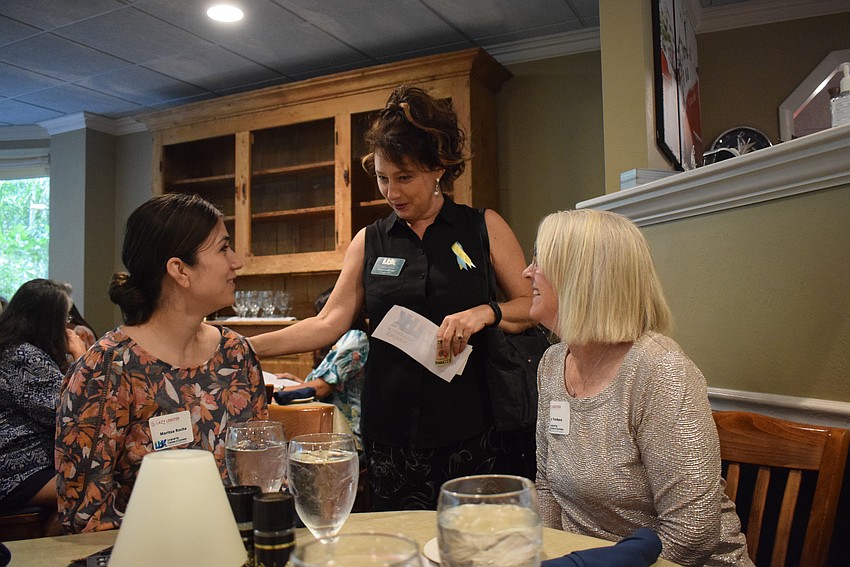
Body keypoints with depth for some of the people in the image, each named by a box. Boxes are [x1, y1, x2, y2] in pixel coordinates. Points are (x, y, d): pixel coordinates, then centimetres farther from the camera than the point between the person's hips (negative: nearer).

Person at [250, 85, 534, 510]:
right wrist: (250, 346, -9)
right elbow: (329, 323, 3)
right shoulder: (370, 242, 9)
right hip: (392, 434, 2)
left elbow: (534, 307, 4)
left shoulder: (484, 228, 4)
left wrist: (484, 313, -15)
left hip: (471, 430, -1)